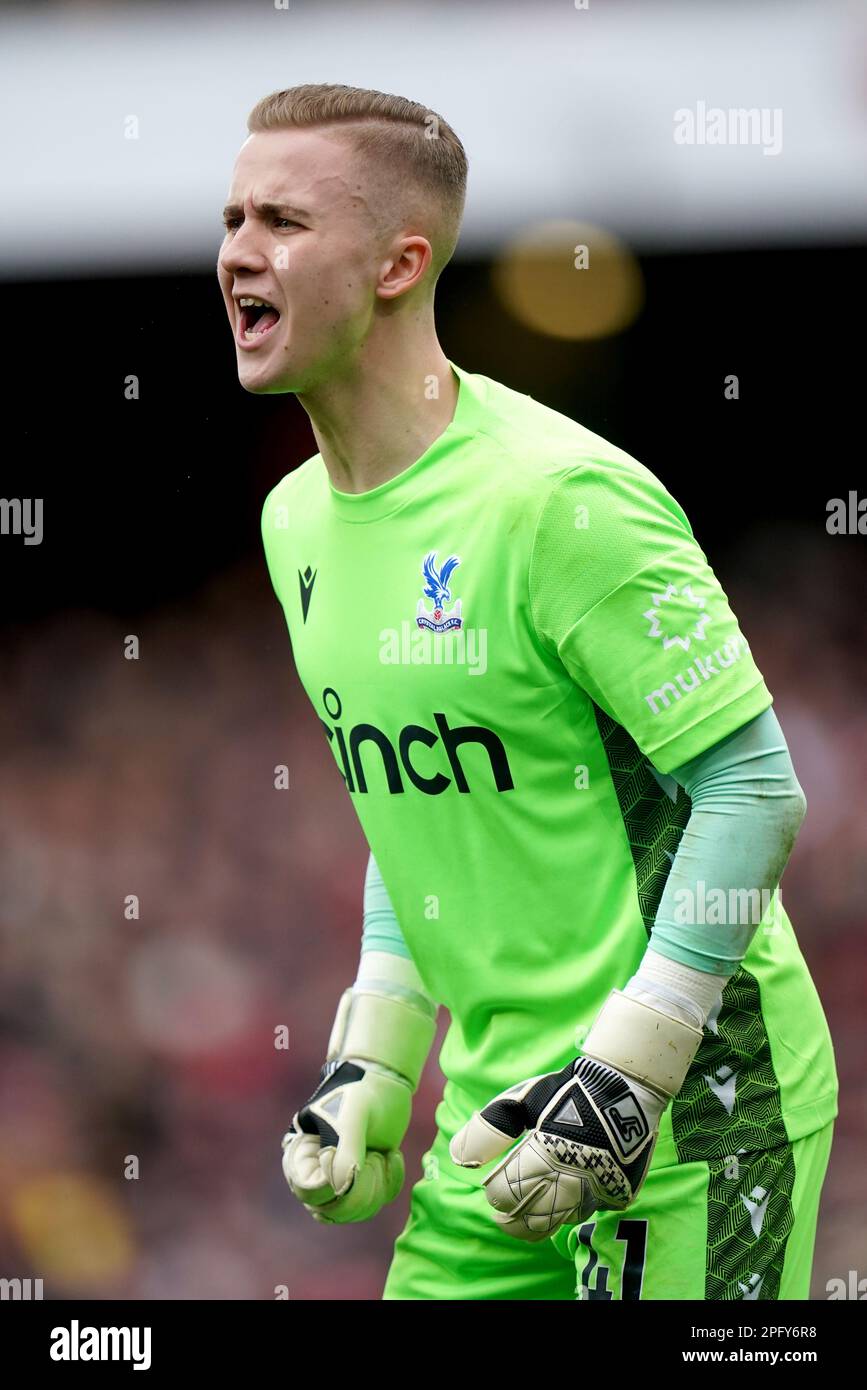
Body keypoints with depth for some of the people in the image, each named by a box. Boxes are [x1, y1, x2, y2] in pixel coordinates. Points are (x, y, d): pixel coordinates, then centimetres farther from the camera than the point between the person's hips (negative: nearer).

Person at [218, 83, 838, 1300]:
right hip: (499, 1113, 8)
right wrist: (372, 1064, 12)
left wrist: (627, 1073, -20)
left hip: (690, 1111, -8)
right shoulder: (296, 523, 9)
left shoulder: (559, 501, -17)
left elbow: (758, 789, -17)